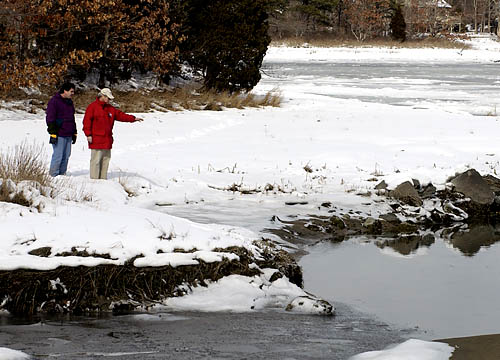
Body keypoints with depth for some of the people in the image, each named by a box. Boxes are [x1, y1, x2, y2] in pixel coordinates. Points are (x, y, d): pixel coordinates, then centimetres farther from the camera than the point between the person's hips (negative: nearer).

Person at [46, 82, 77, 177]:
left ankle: (62, 174, 13)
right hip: (59, 135, -8)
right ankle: (53, 175, -4)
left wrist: (74, 133, 23)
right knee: (58, 156, -9)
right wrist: (53, 134, -16)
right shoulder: (54, 101, -8)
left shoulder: (69, 102, 17)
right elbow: (50, 118, -11)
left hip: (68, 135, 8)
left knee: (66, 156, 7)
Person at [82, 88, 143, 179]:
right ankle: (94, 180, -6)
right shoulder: (93, 107, -4)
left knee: (106, 159, 9)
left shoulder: (110, 108, 17)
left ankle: (103, 179, 15)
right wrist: (88, 134, -14)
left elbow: (120, 115, 17)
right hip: (96, 140, -8)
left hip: (107, 140, 8)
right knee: (96, 161, -8)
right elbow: (87, 121, -8)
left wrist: (133, 118, 8)